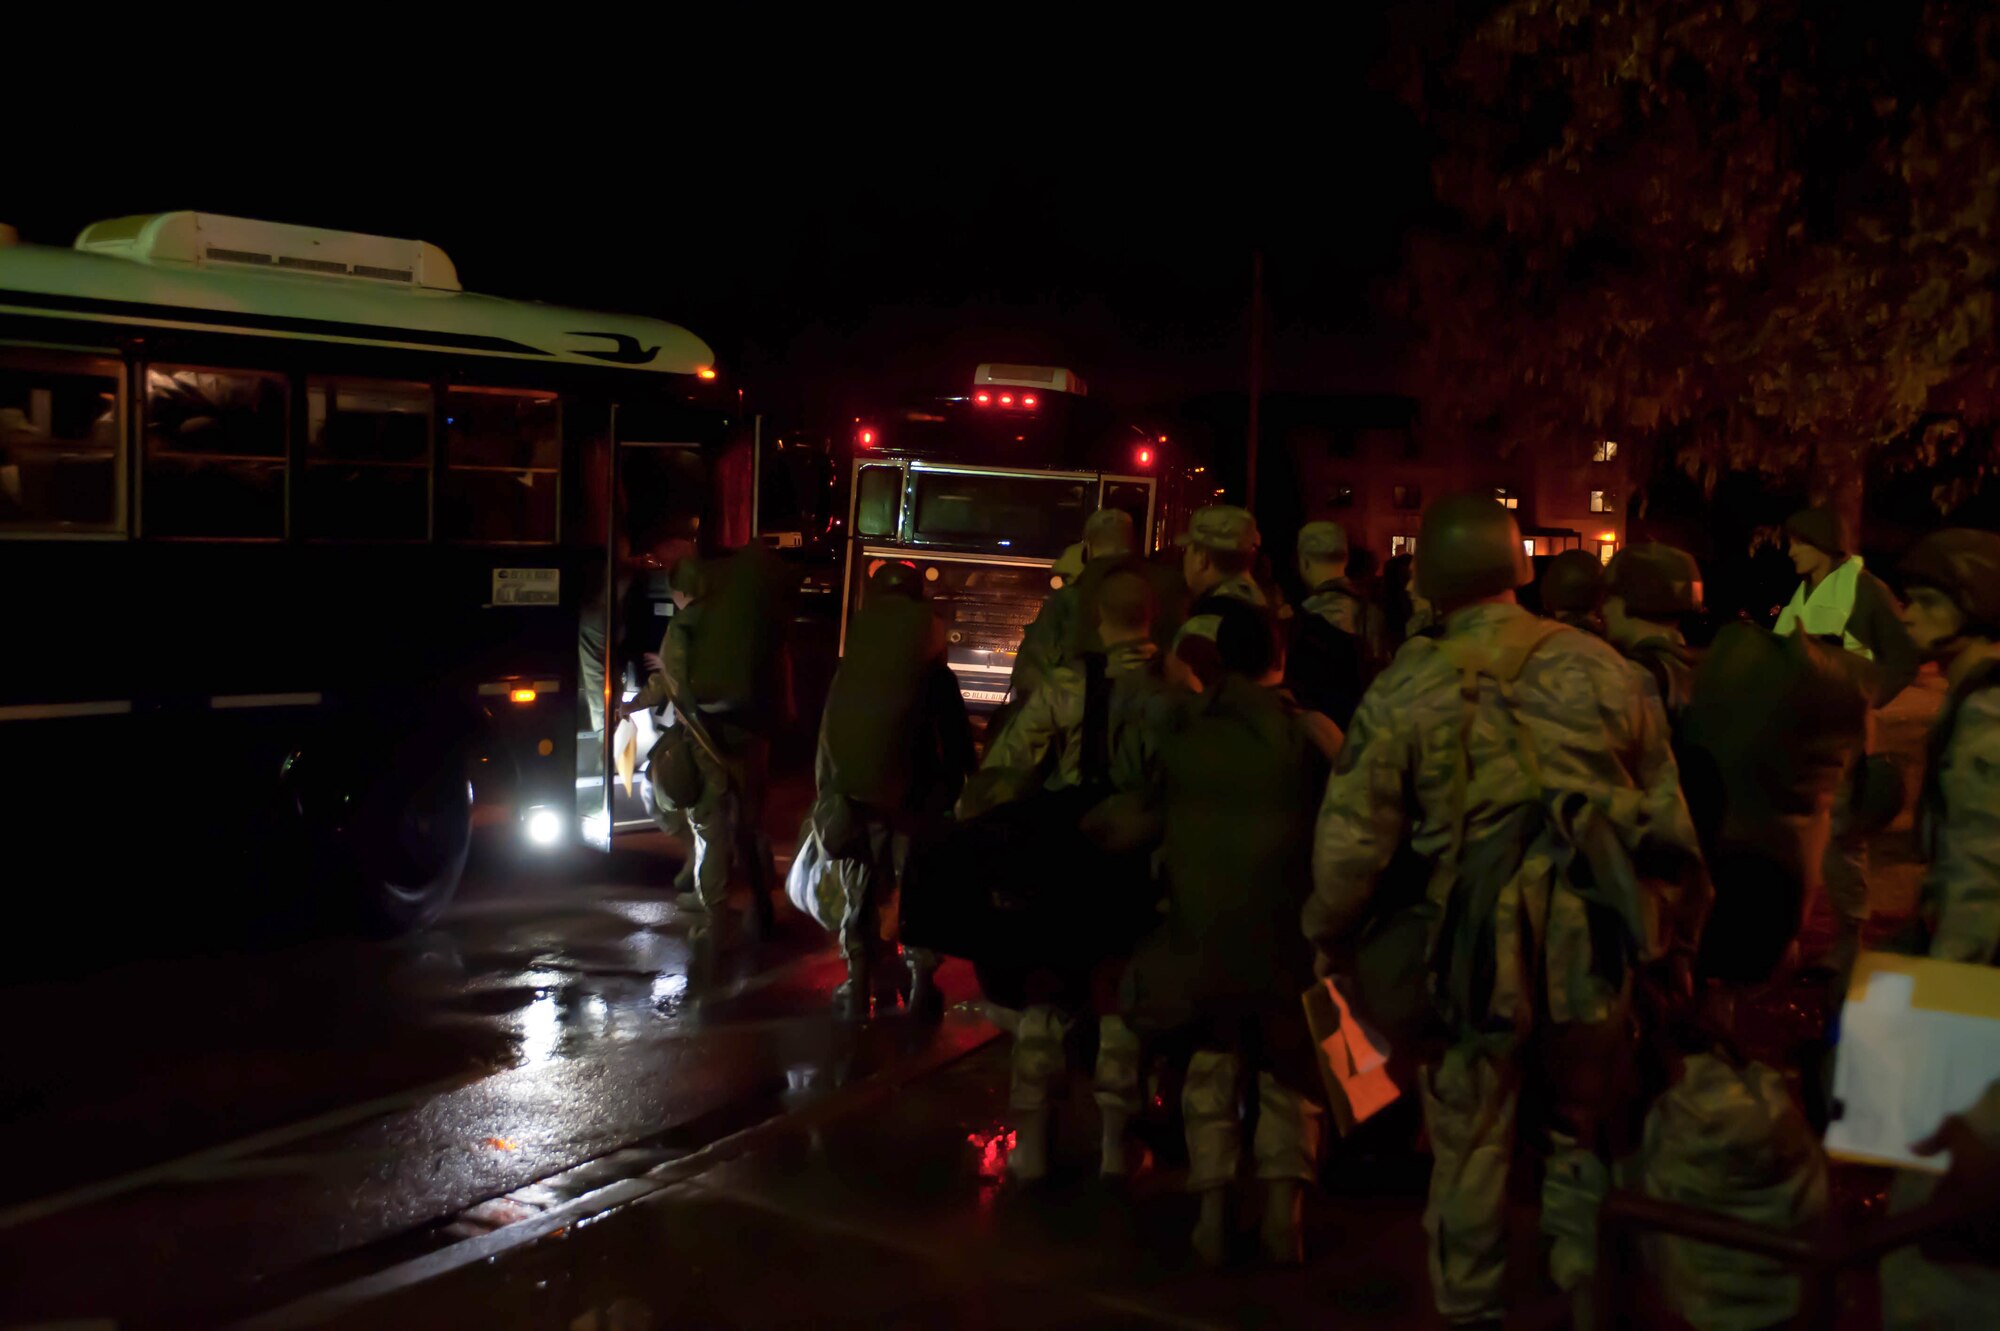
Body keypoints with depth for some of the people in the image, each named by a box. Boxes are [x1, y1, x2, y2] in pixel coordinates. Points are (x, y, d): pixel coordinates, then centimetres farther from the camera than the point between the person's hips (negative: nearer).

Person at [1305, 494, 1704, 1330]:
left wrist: (1330, 940, 9)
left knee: (1469, 1147, 14)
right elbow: (1667, 815, 4)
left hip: (1472, 951, -2)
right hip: (1594, 946, 2)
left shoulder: (1404, 692, -9)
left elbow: (1351, 841, -8)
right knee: (1584, 1135, 20)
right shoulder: (1599, 667, -3)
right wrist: (1678, 936, 17)